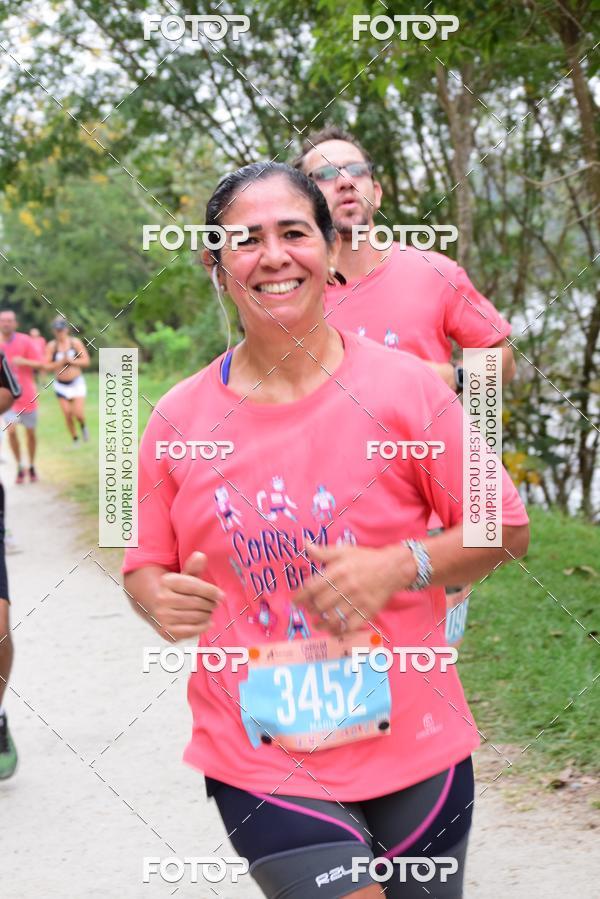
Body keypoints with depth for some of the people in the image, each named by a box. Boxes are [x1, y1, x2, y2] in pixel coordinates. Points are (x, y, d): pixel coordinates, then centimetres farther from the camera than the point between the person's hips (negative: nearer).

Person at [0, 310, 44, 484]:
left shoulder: (25, 341, -9)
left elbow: (40, 364, -9)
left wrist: (24, 362, -25)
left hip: (27, 395, -1)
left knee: (30, 432, 8)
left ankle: (32, 466, 27)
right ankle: (19, 467, 1)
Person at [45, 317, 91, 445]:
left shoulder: (75, 342, -5)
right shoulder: (51, 346, -5)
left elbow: (86, 361, -8)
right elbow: (47, 366, -9)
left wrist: (70, 361, -18)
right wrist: (61, 362, -21)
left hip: (76, 382, -1)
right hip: (61, 385, 1)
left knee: (79, 414, -11)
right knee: (67, 414, -1)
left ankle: (83, 426, 23)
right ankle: (75, 440, 16)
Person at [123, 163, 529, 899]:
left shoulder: (405, 389, -6)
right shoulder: (178, 418, -2)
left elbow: (506, 529, -1)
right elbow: (145, 565, 7)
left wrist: (400, 567, -17)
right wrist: (161, 602, -16)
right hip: (255, 765, -1)